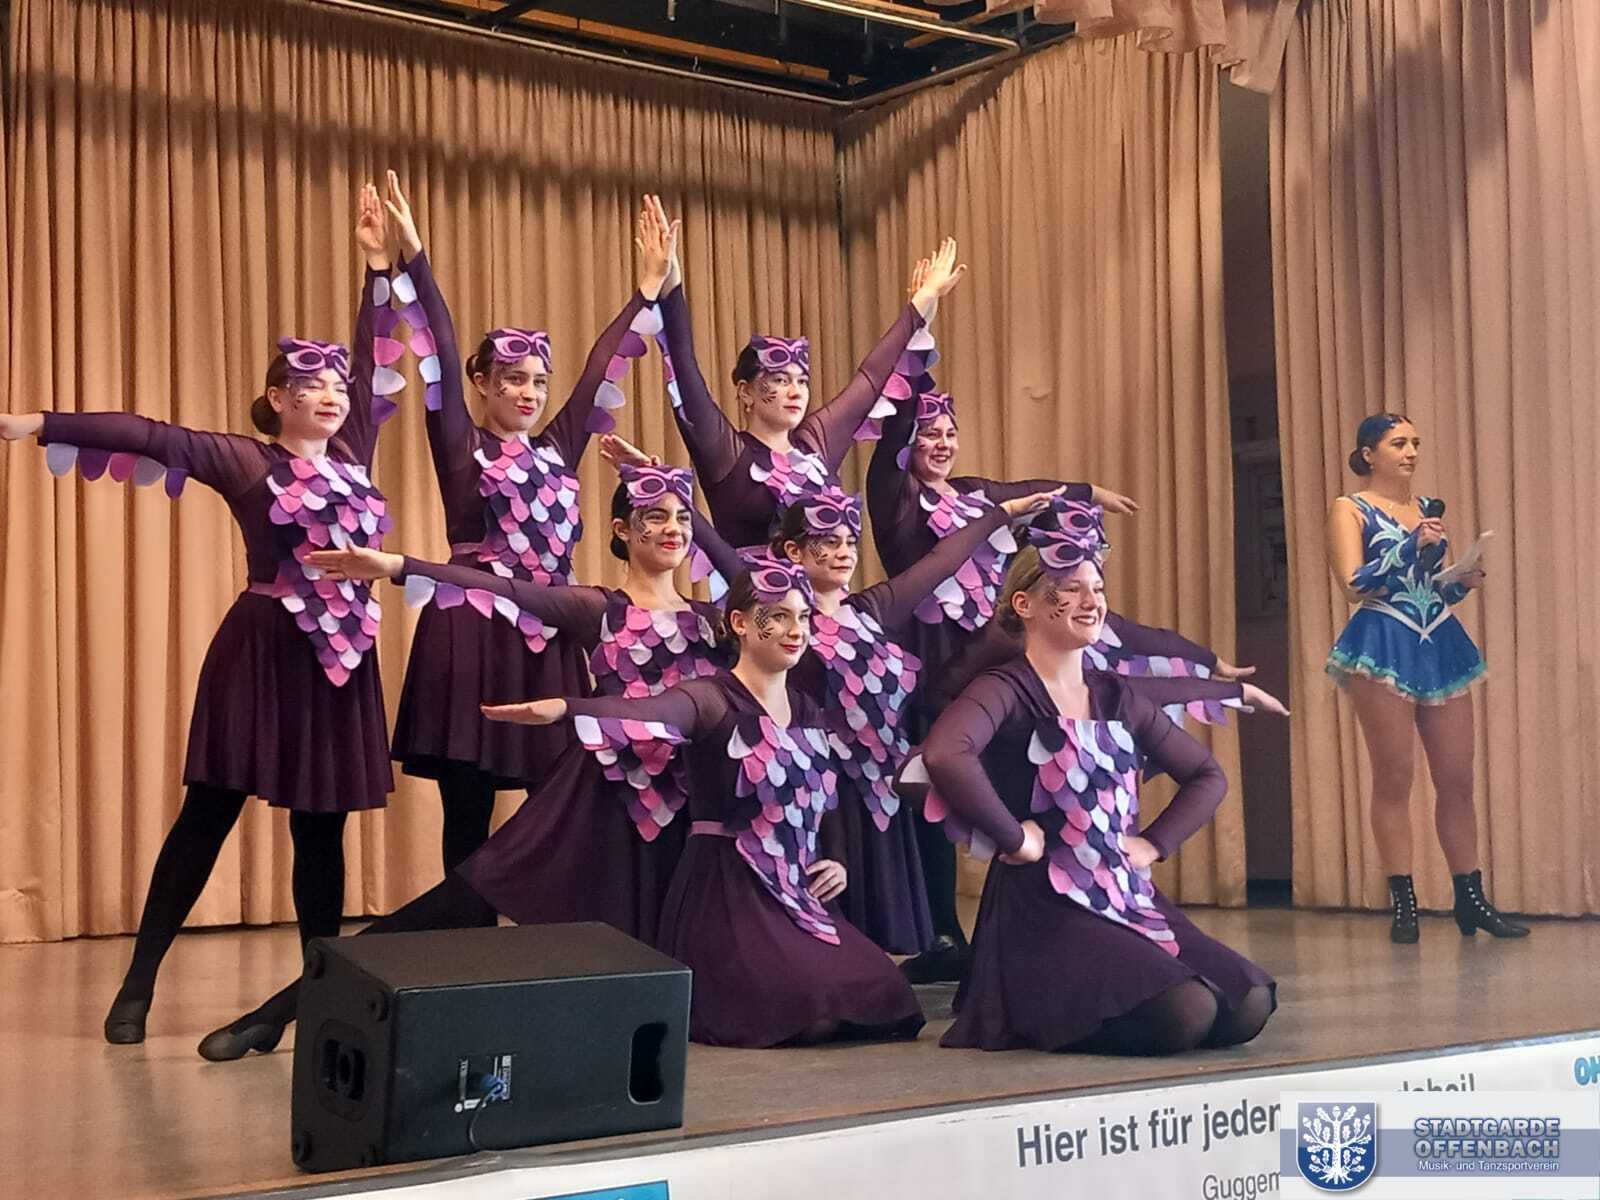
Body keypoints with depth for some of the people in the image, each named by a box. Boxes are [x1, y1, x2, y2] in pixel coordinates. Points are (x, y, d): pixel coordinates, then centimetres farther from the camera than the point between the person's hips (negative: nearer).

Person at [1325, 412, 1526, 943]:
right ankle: (1402, 905, 1)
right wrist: (1412, 543, -16)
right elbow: (1354, 584, -11)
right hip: (1384, 647, -5)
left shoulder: (1430, 508, 17)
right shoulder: (1349, 510, 2)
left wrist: (1464, 581, 1)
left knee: (1457, 778, 4)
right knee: (1394, 778, -4)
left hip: (1441, 645, 5)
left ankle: (1472, 899, 10)